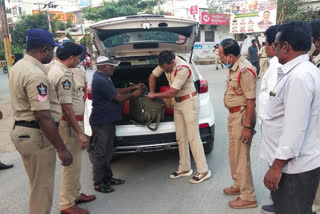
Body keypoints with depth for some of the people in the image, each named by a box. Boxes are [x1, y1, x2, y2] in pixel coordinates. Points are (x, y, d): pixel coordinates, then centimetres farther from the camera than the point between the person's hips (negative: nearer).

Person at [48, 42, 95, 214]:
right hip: (69, 124, -11)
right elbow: (66, 107, -25)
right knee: (72, 164, 0)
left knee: (75, 162, 21)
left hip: (70, 121, 11)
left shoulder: (55, 68, 10)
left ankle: (75, 194, 37)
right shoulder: (64, 75, -22)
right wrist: (80, 133, -24)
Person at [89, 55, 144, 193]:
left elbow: (116, 91, 20)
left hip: (107, 121, 10)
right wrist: (134, 94, -3)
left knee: (107, 152, 18)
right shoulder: (100, 81, -22)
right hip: (101, 123, -10)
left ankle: (107, 178, 30)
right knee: (100, 153, 1)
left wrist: (134, 88, 13)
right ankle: (98, 183, 13)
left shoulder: (103, 77, 11)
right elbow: (118, 98, -18)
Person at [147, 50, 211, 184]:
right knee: (180, 138, 11)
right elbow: (152, 76, 12)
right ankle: (184, 169, 22)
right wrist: (152, 94, 4)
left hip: (189, 102, -8)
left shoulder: (183, 69, -26)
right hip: (178, 103, 8)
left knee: (193, 138, -8)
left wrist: (154, 95, -12)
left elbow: (172, 92, -25)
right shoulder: (166, 63, -2)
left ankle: (203, 171, 1)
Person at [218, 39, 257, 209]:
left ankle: (248, 197, 15)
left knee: (241, 157, 0)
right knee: (233, 154, 22)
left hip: (241, 116, -10)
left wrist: (247, 126, -23)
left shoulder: (244, 70, -22)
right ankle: (238, 185, 40)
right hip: (233, 114, 10)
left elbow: (251, 100, -23)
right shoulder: (233, 68, 8)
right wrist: (232, 117, 18)